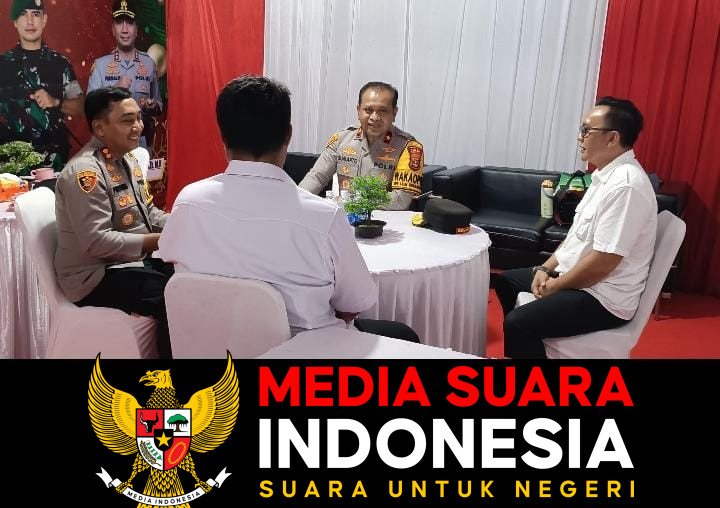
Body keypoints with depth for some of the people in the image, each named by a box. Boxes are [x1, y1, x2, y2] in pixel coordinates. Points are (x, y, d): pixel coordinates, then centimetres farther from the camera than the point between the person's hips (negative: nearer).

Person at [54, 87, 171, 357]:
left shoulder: (128, 160, 8)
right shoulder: (85, 171, -21)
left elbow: (148, 213, 14)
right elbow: (98, 242, -26)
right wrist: (162, 240, -25)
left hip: (134, 260, 9)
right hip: (96, 276, -9)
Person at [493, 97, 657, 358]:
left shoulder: (626, 185, -26)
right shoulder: (605, 175, 7)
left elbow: (603, 262, -27)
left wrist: (555, 285, -14)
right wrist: (545, 268, 3)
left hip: (604, 298, -10)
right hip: (579, 279, 10)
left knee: (517, 322, -26)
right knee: (506, 281, 20)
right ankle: (520, 349, 34)